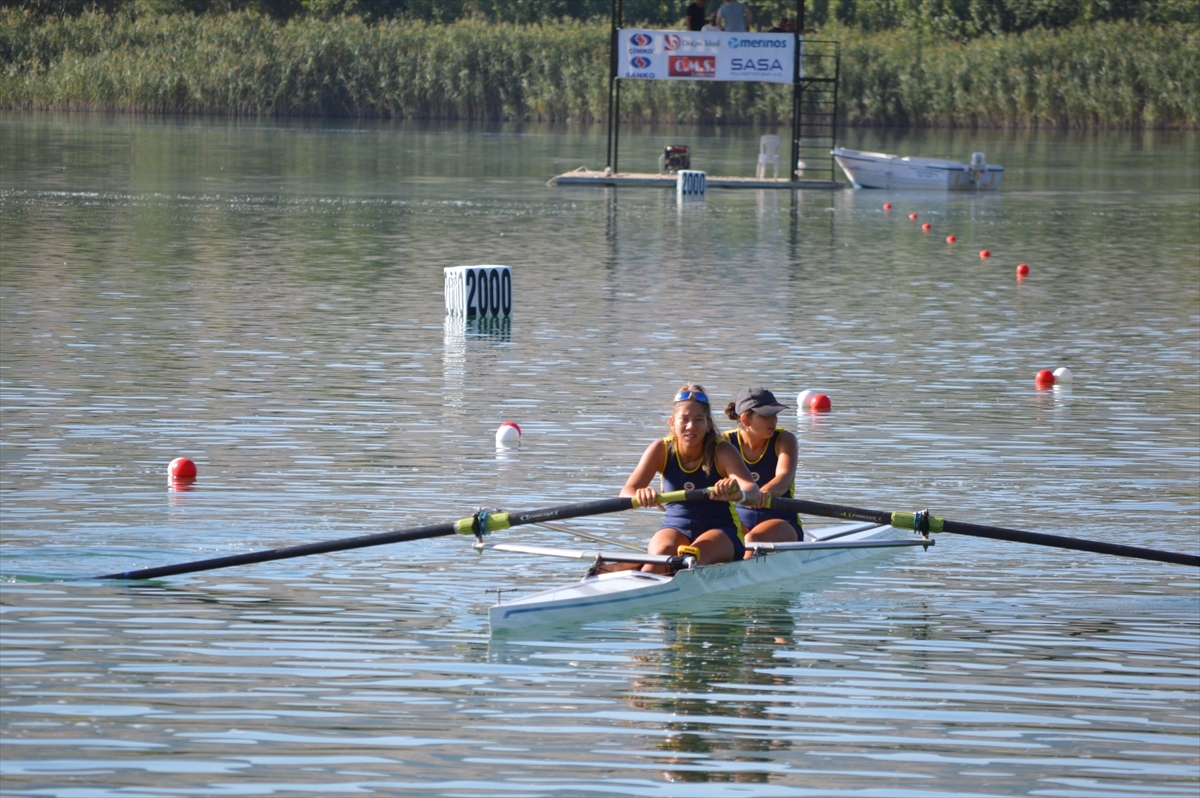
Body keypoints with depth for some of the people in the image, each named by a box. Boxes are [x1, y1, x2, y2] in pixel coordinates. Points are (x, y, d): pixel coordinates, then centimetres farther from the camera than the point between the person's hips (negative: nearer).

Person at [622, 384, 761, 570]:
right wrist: (640, 496, -40)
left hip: (720, 533, -2)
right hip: (676, 529, 2)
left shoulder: (722, 451, -10)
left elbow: (753, 492, -26)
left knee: (696, 555, -35)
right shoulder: (661, 450, -4)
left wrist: (739, 493, -52)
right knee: (662, 551, -33)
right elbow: (626, 492, -14)